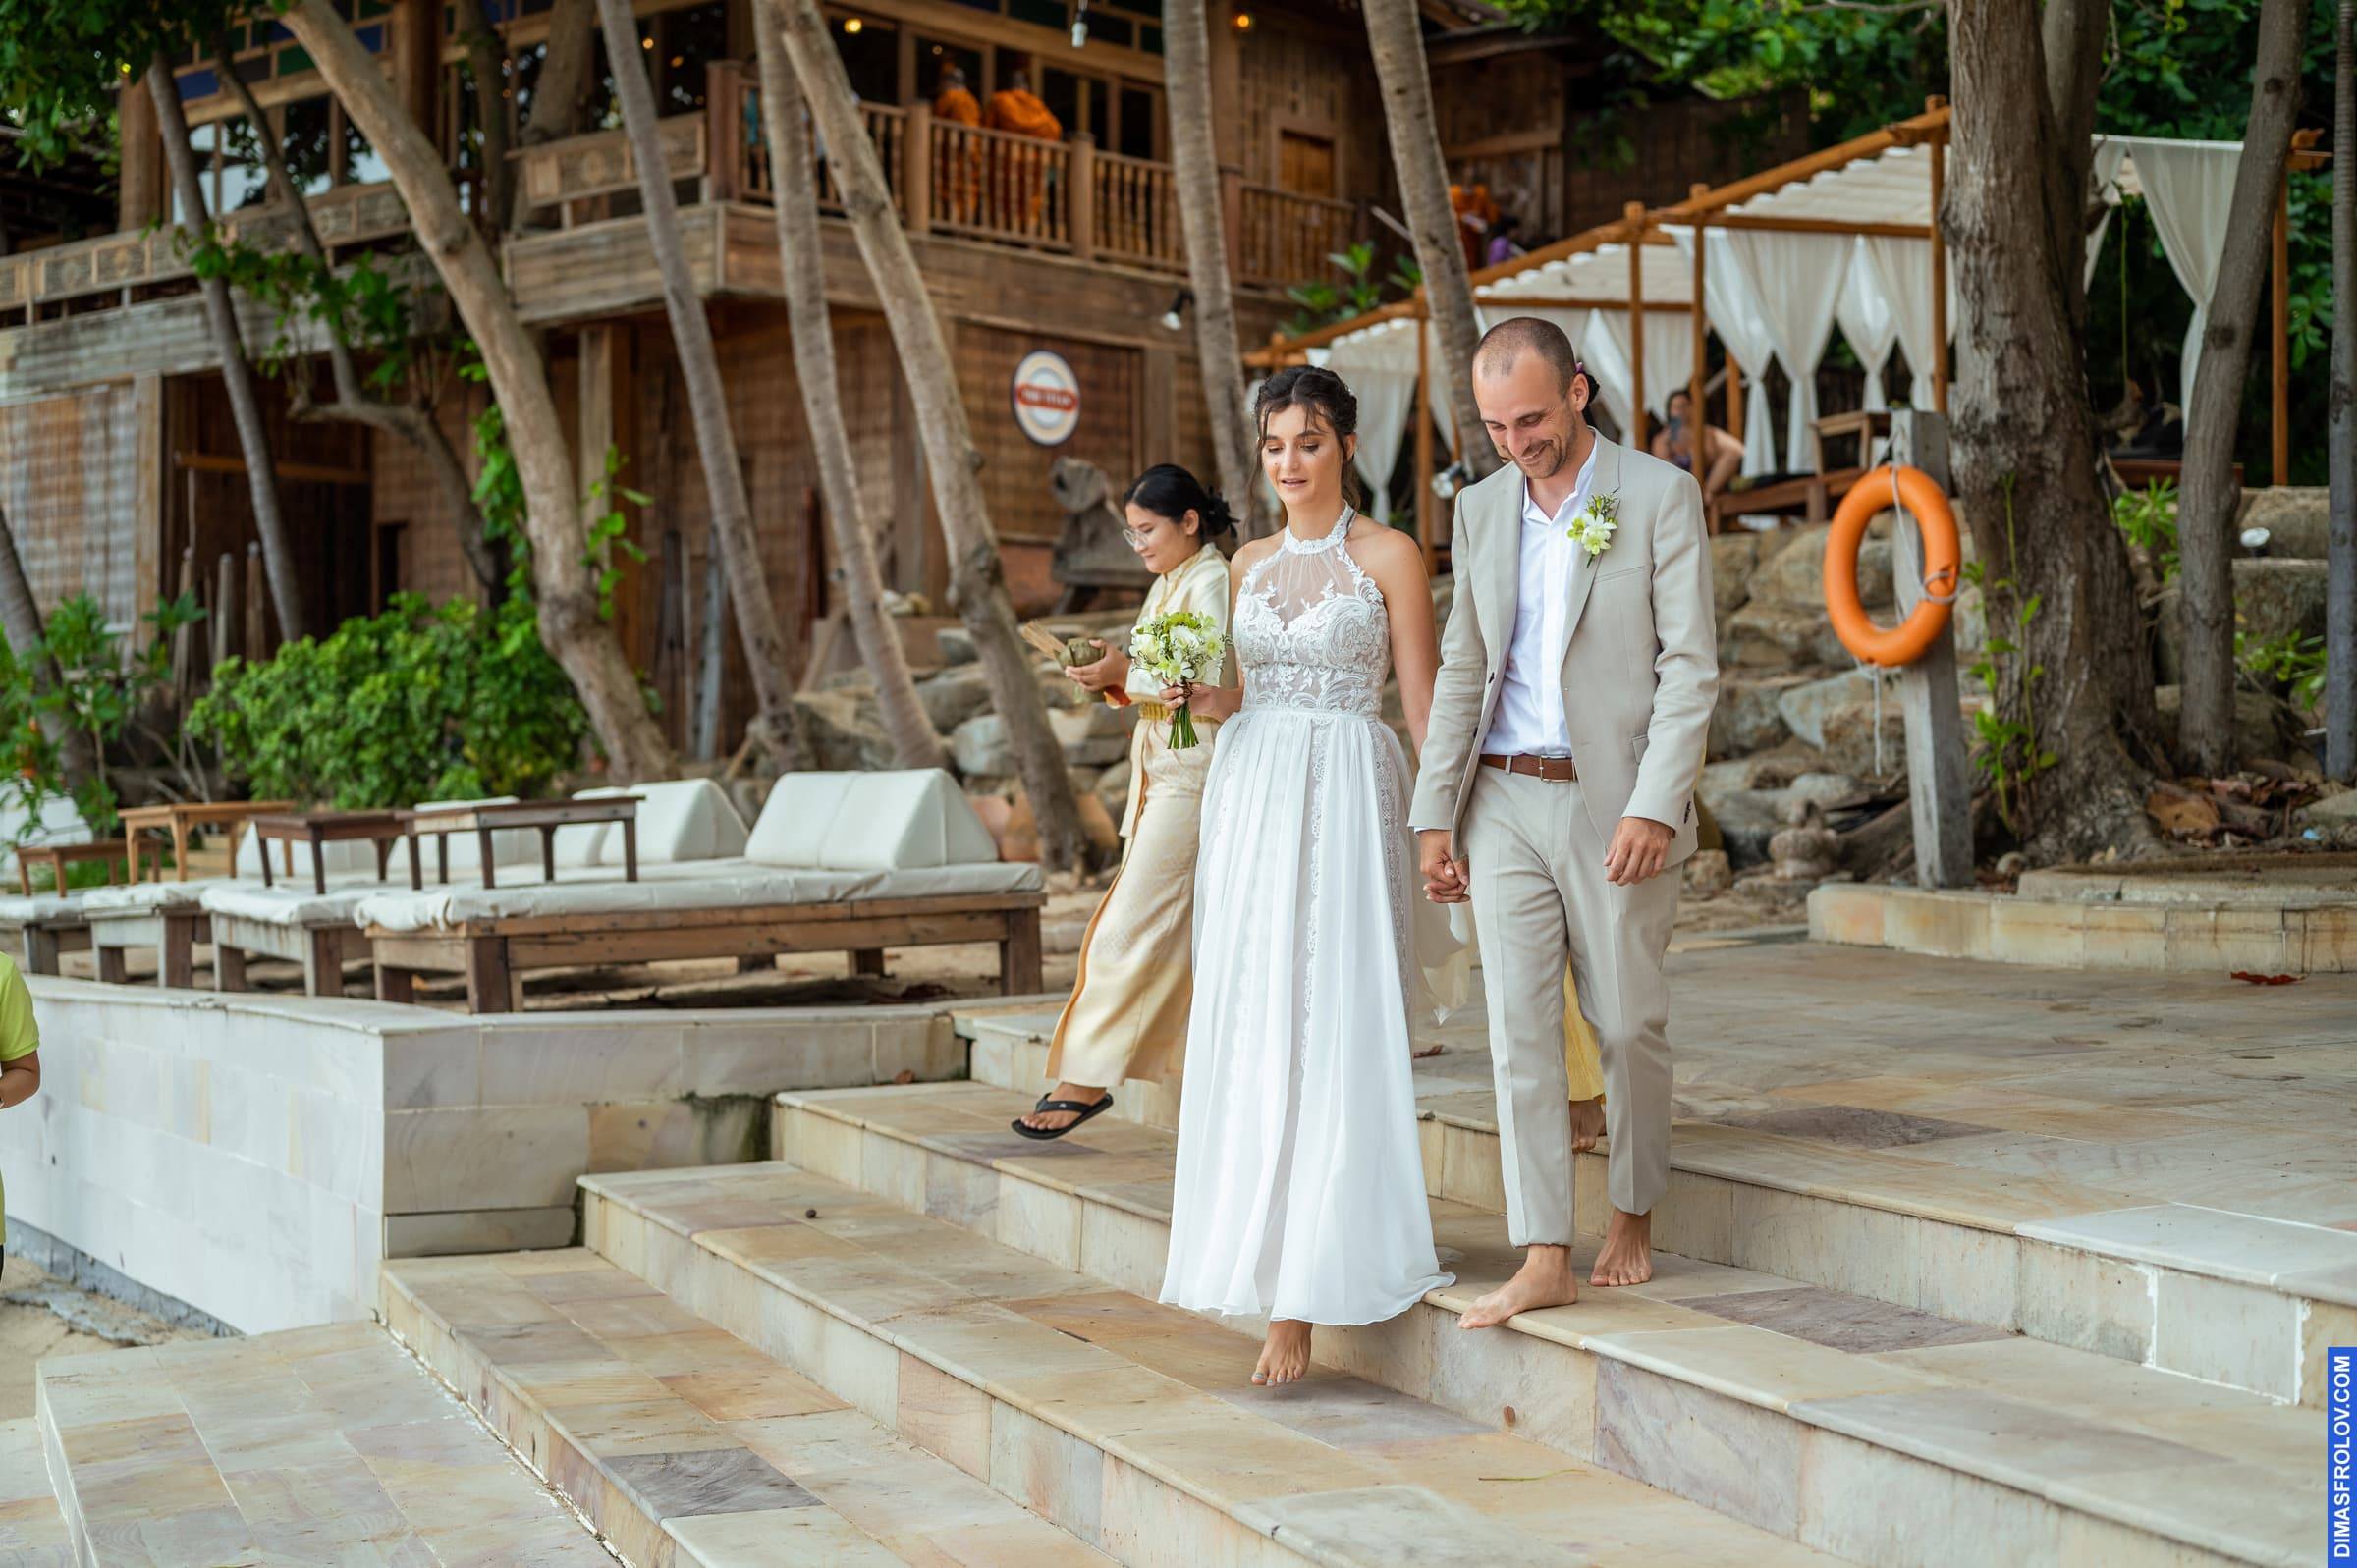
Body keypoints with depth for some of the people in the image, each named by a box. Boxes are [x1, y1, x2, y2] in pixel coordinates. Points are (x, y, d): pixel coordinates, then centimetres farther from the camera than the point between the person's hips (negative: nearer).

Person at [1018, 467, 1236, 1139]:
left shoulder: (1212, 581, -11)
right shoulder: (1167, 582, 17)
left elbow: (1209, 685, -19)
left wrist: (1128, 674, -15)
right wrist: (1114, 679, 4)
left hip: (1193, 773, -10)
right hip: (1160, 769, 10)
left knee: (1133, 924, -10)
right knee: (1183, 930, 11)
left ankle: (1088, 1078, -8)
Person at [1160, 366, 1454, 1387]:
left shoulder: (1388, 557, -1)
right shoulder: (1249, 565, 14)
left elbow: (1423, 703, -3)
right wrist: (1196, 693, 1)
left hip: (1348, 797, -6)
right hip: (1250, 794, 6)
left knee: (1326, 1029, -10)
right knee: (1246, 1026, 3)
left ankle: (1298, 1298, -11)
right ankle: (1249, 1250, 17)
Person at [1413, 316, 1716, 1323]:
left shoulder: (1661, 497, -4)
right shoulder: (1480, 509, 11)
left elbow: (1690, 666, -9)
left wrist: (1654, 806, -18)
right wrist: (1435, 814, 8)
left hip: (1615, 803, -4)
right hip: (1504, 802, 4)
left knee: (1627, 1022, 5)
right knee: (1520, 1025, -2)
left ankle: (1632, 1215, 26)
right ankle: (1544, 1260, -1)